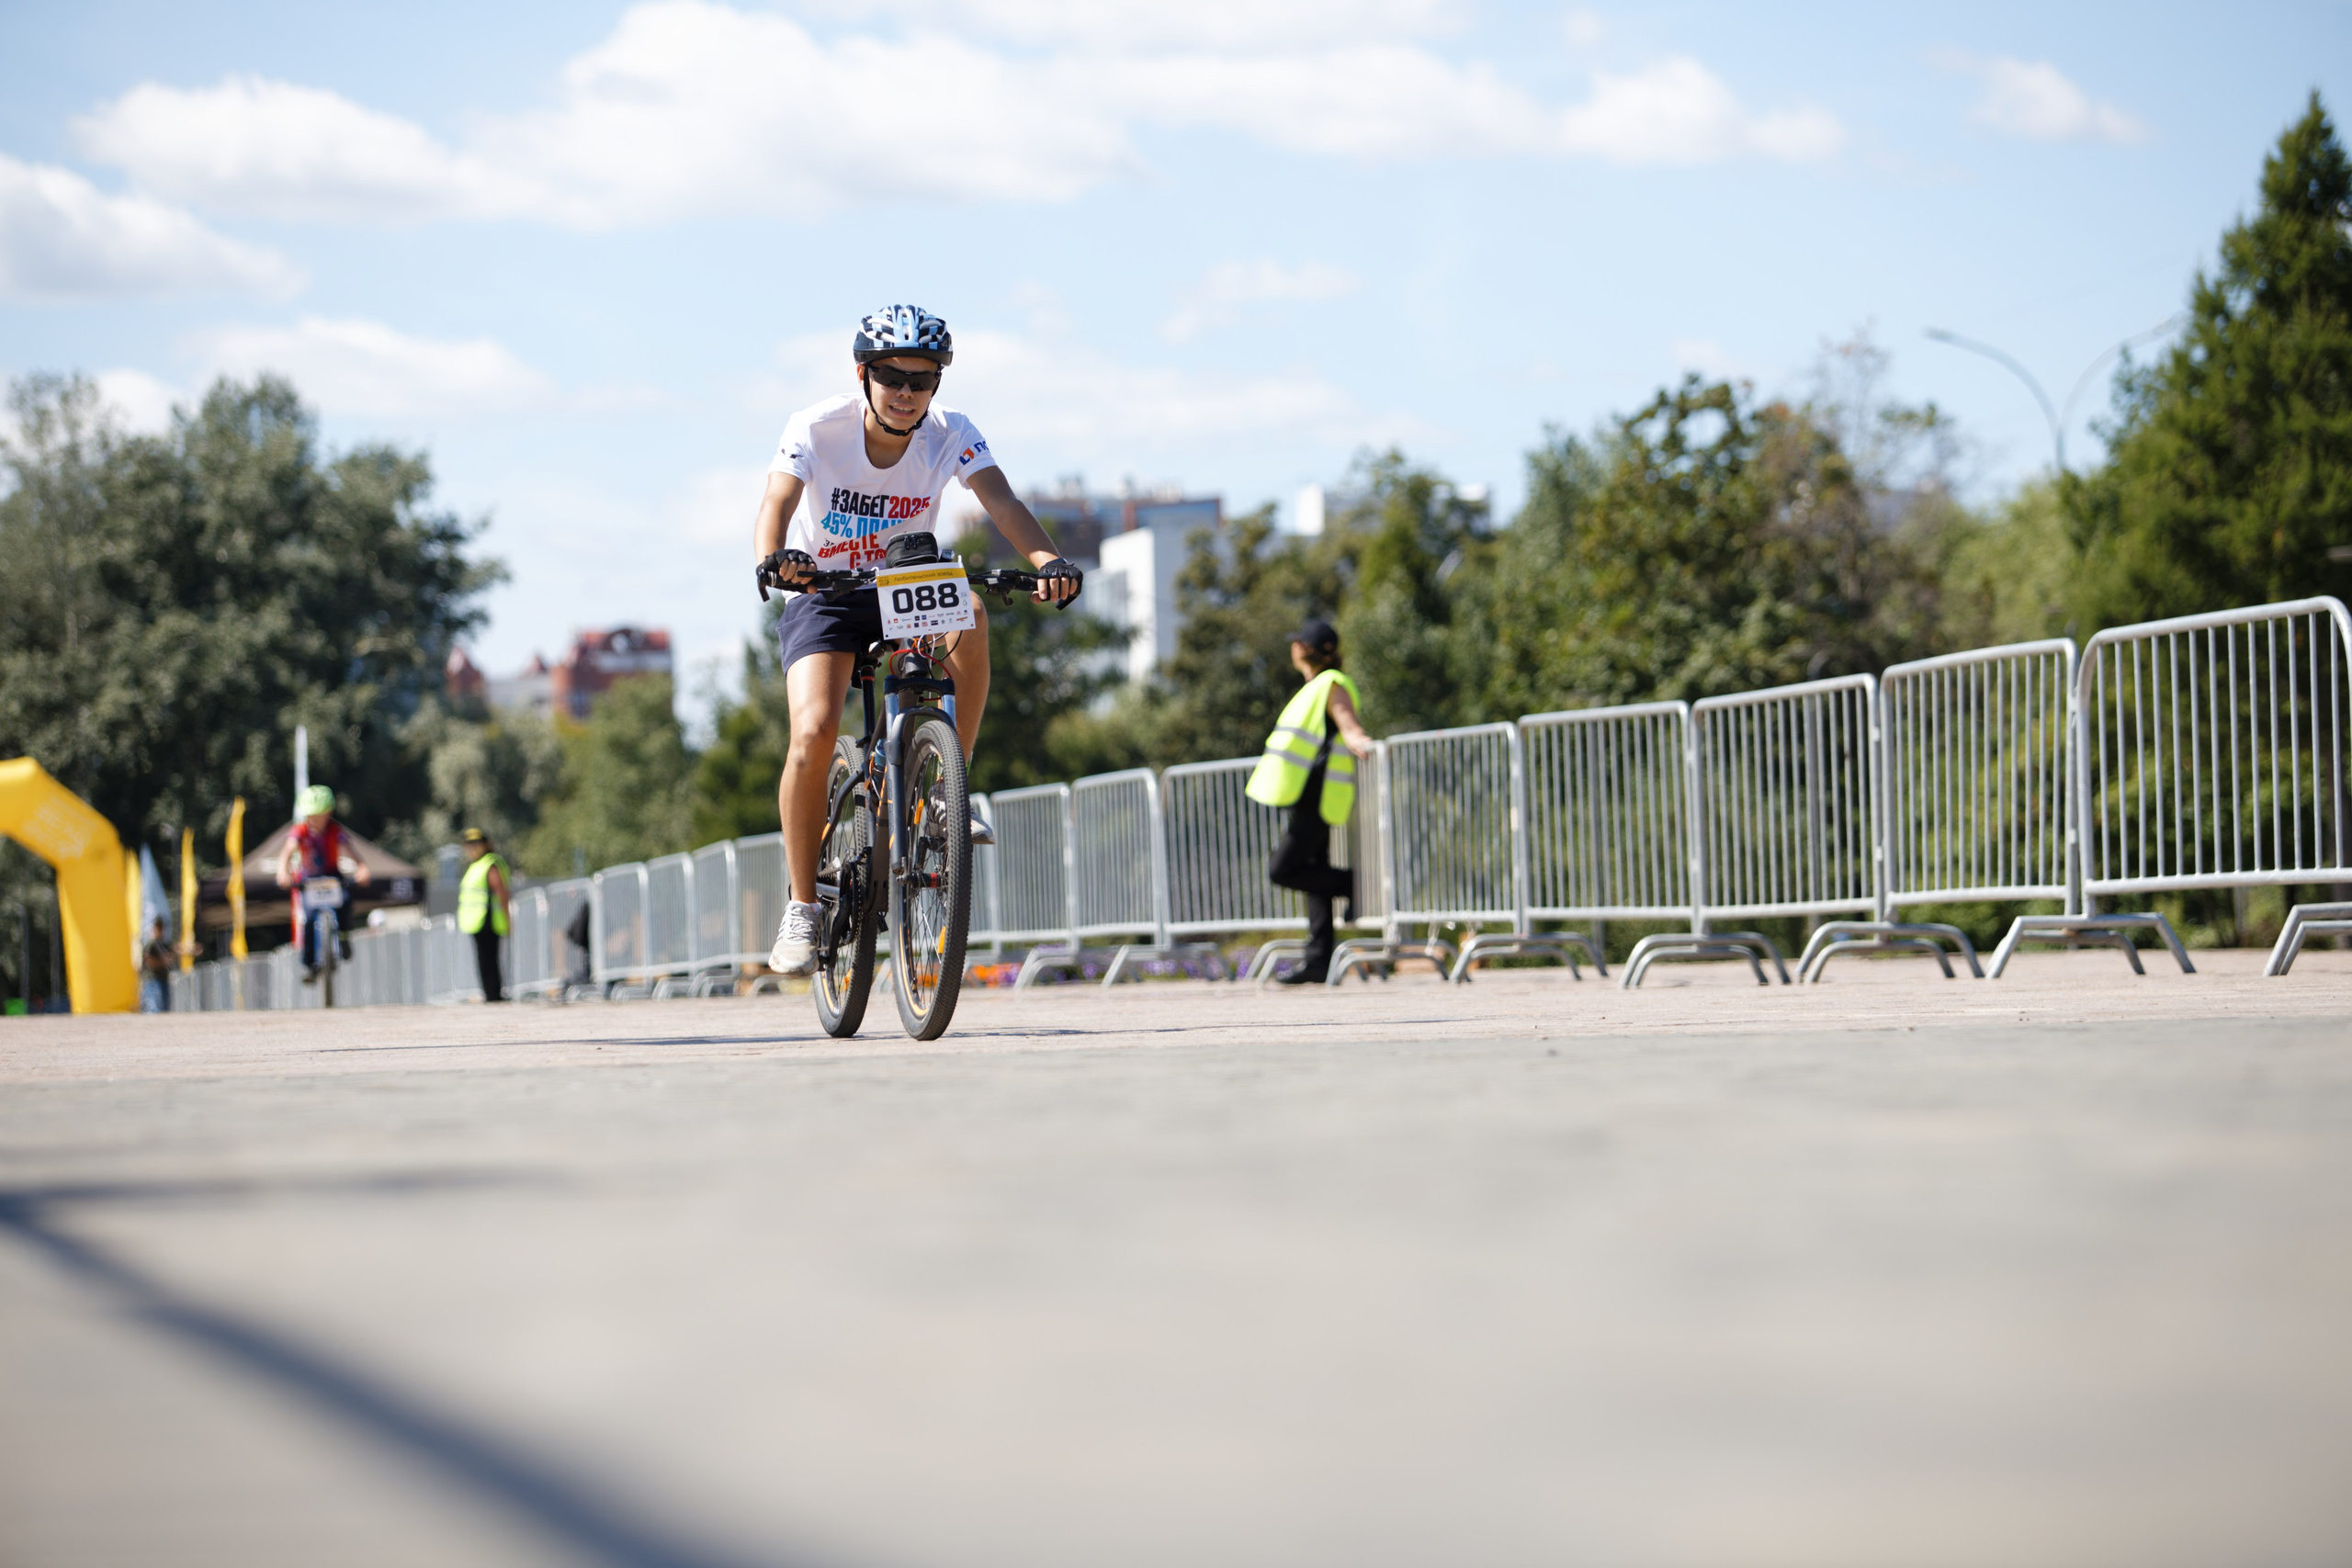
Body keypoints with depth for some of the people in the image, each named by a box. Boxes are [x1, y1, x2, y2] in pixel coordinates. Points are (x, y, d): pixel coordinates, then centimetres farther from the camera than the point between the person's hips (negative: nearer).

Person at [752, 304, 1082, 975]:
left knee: (969, 614, -33)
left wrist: (1046, 560, -52)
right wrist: (772, 558, -57)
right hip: (825, 595, -2)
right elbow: (776, 503, -34)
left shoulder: (950, 434, -17)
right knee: (814, 732, -24)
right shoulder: (817, 429, -20)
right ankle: (802, 908, -9)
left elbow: (1001, 502, -31)